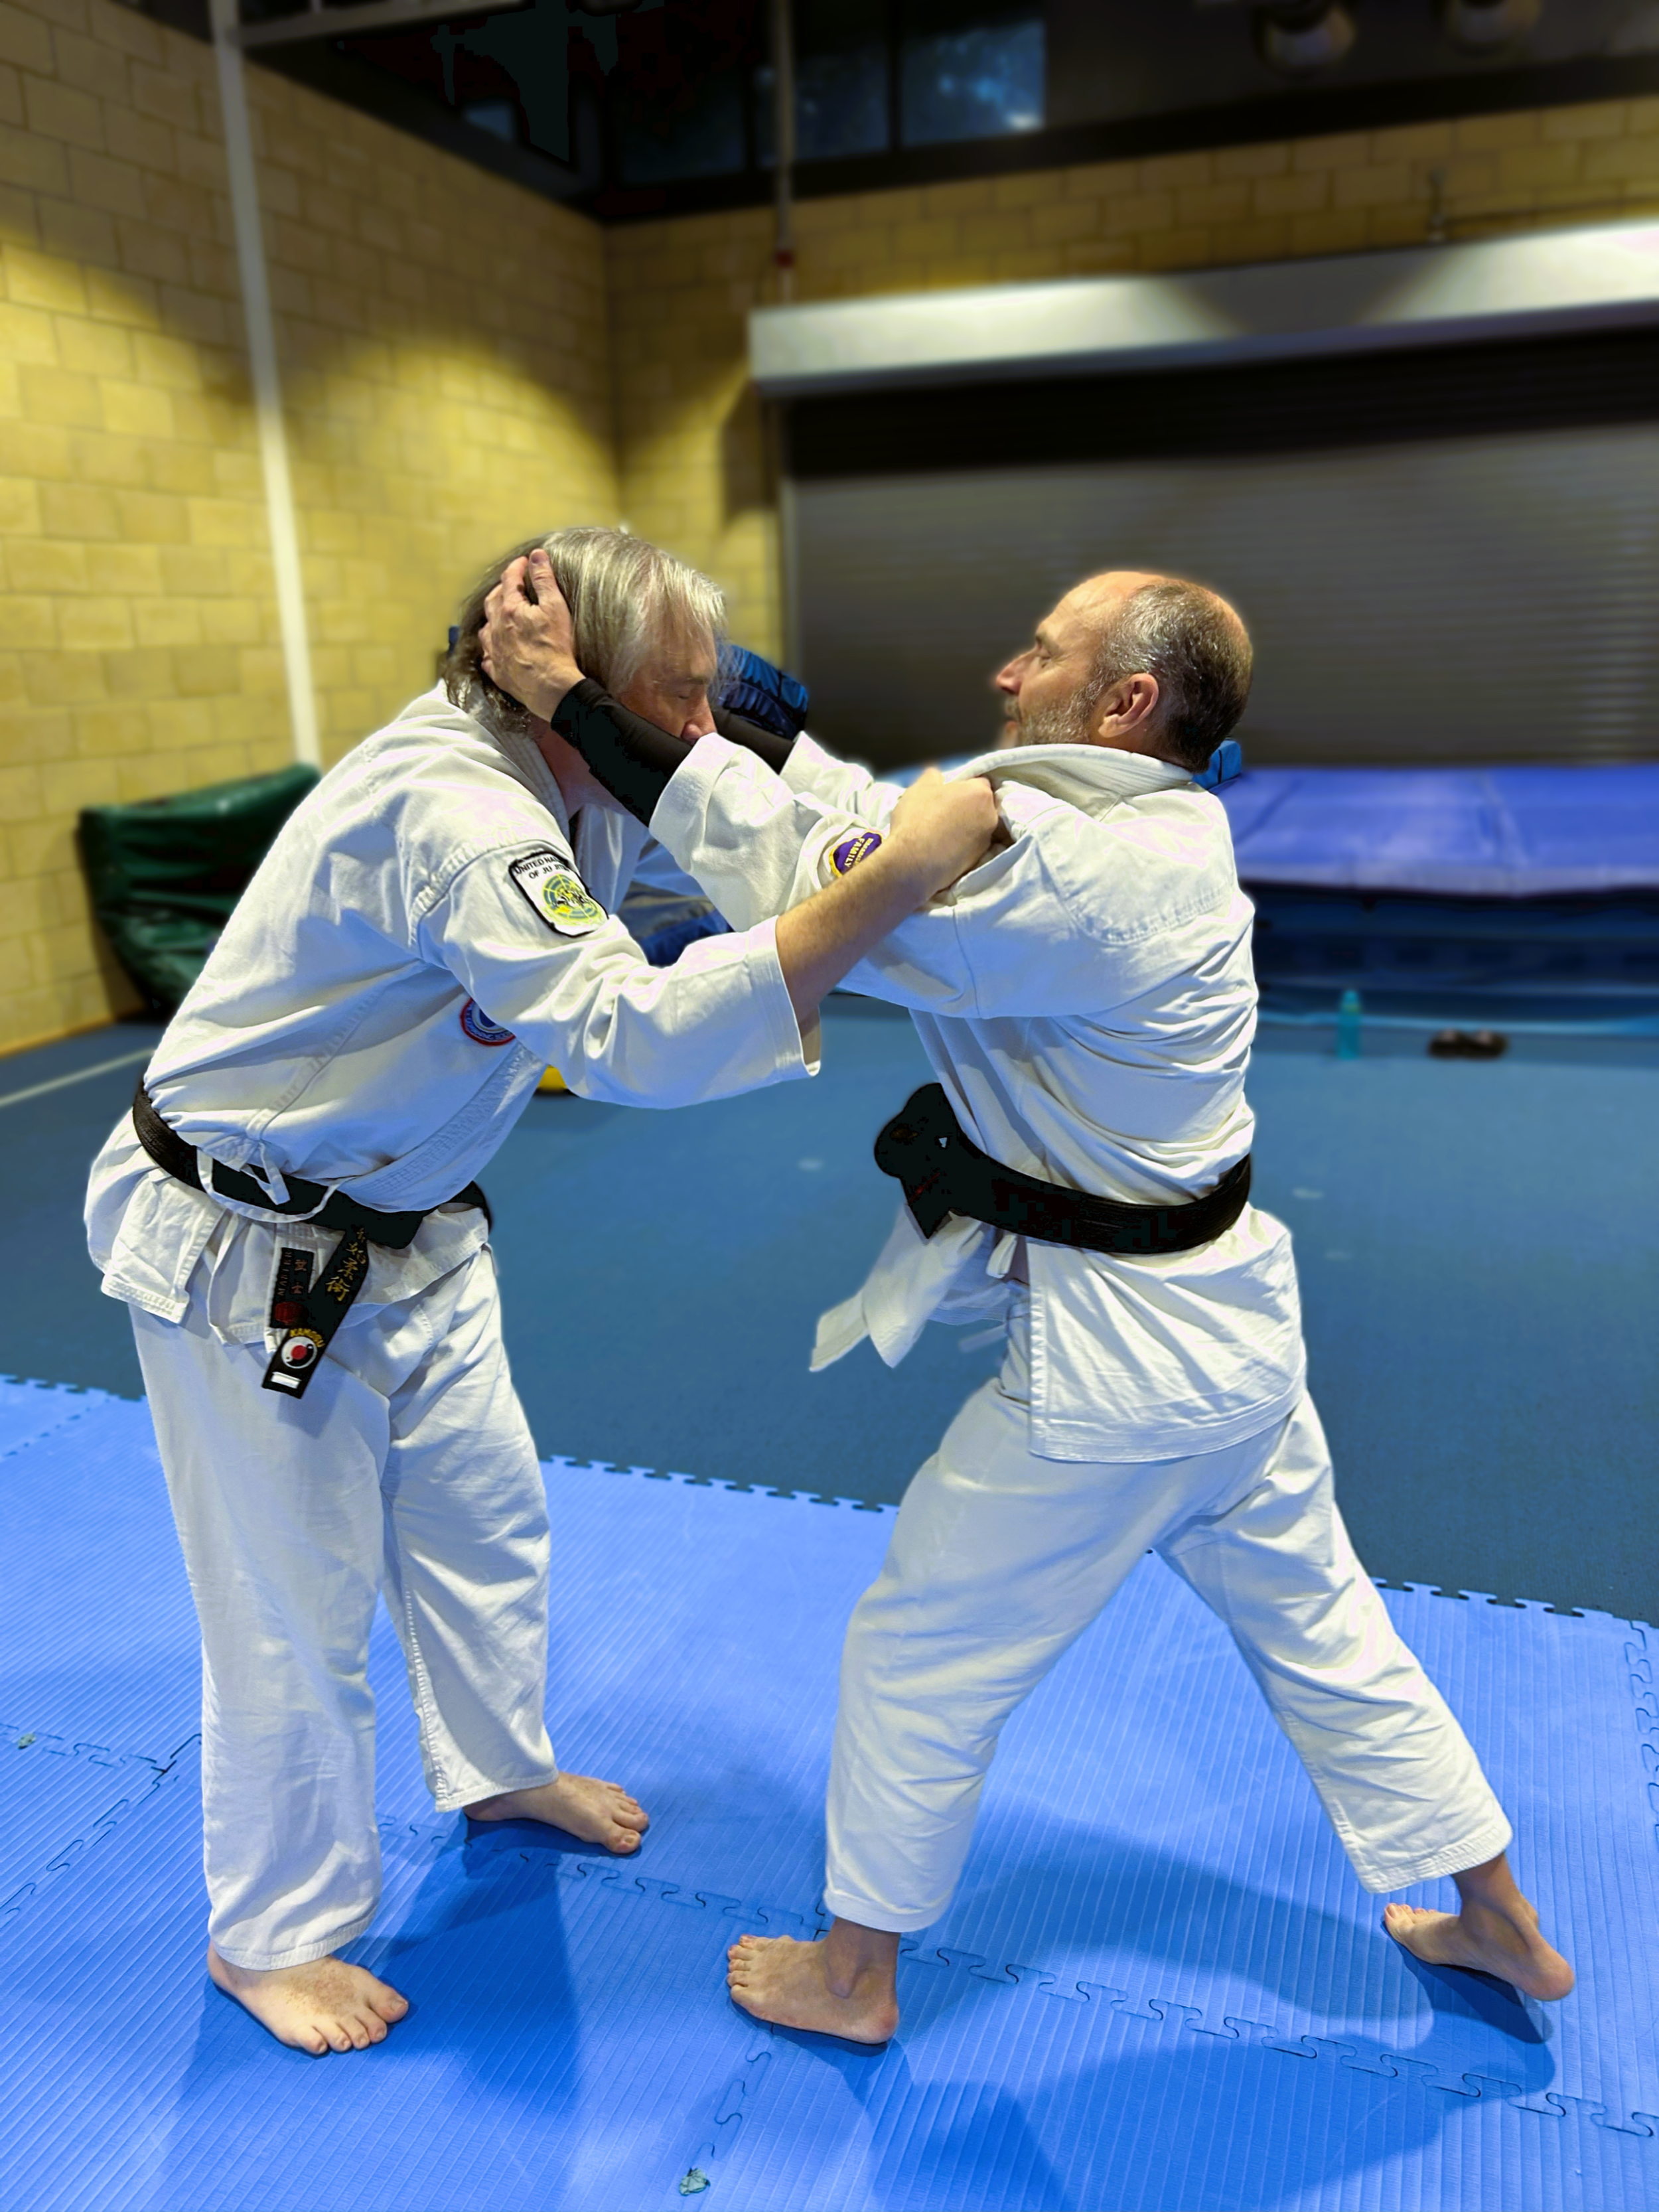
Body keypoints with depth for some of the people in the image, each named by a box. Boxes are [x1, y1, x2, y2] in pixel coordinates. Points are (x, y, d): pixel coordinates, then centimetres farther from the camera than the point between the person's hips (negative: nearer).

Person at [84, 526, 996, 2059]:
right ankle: (271, 1934, 32)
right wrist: (897, 882, -45)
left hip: (410, 1227, 9)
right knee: (297, 1608, 6)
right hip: (248, 1257, -8)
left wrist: (919, 824, -14)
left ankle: (498, 1768, 48)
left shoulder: (567, 776, -3)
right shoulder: (448, 815, -33)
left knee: (482, 1516, 21)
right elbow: (635, 1040, -44)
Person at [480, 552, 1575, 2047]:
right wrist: (720, 721, 2)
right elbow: (893, 832, 6)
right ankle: (1501, 1927, 46)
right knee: (1317, 1628, 26)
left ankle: (852, 1974, 34)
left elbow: (814, 878, -25)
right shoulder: (1160, 838, 4)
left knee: (921, 1654, 11)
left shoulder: (1076, 874, -25)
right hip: (1229, 1322, 9)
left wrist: (573, 697, -20)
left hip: (1112, 1360, -9)